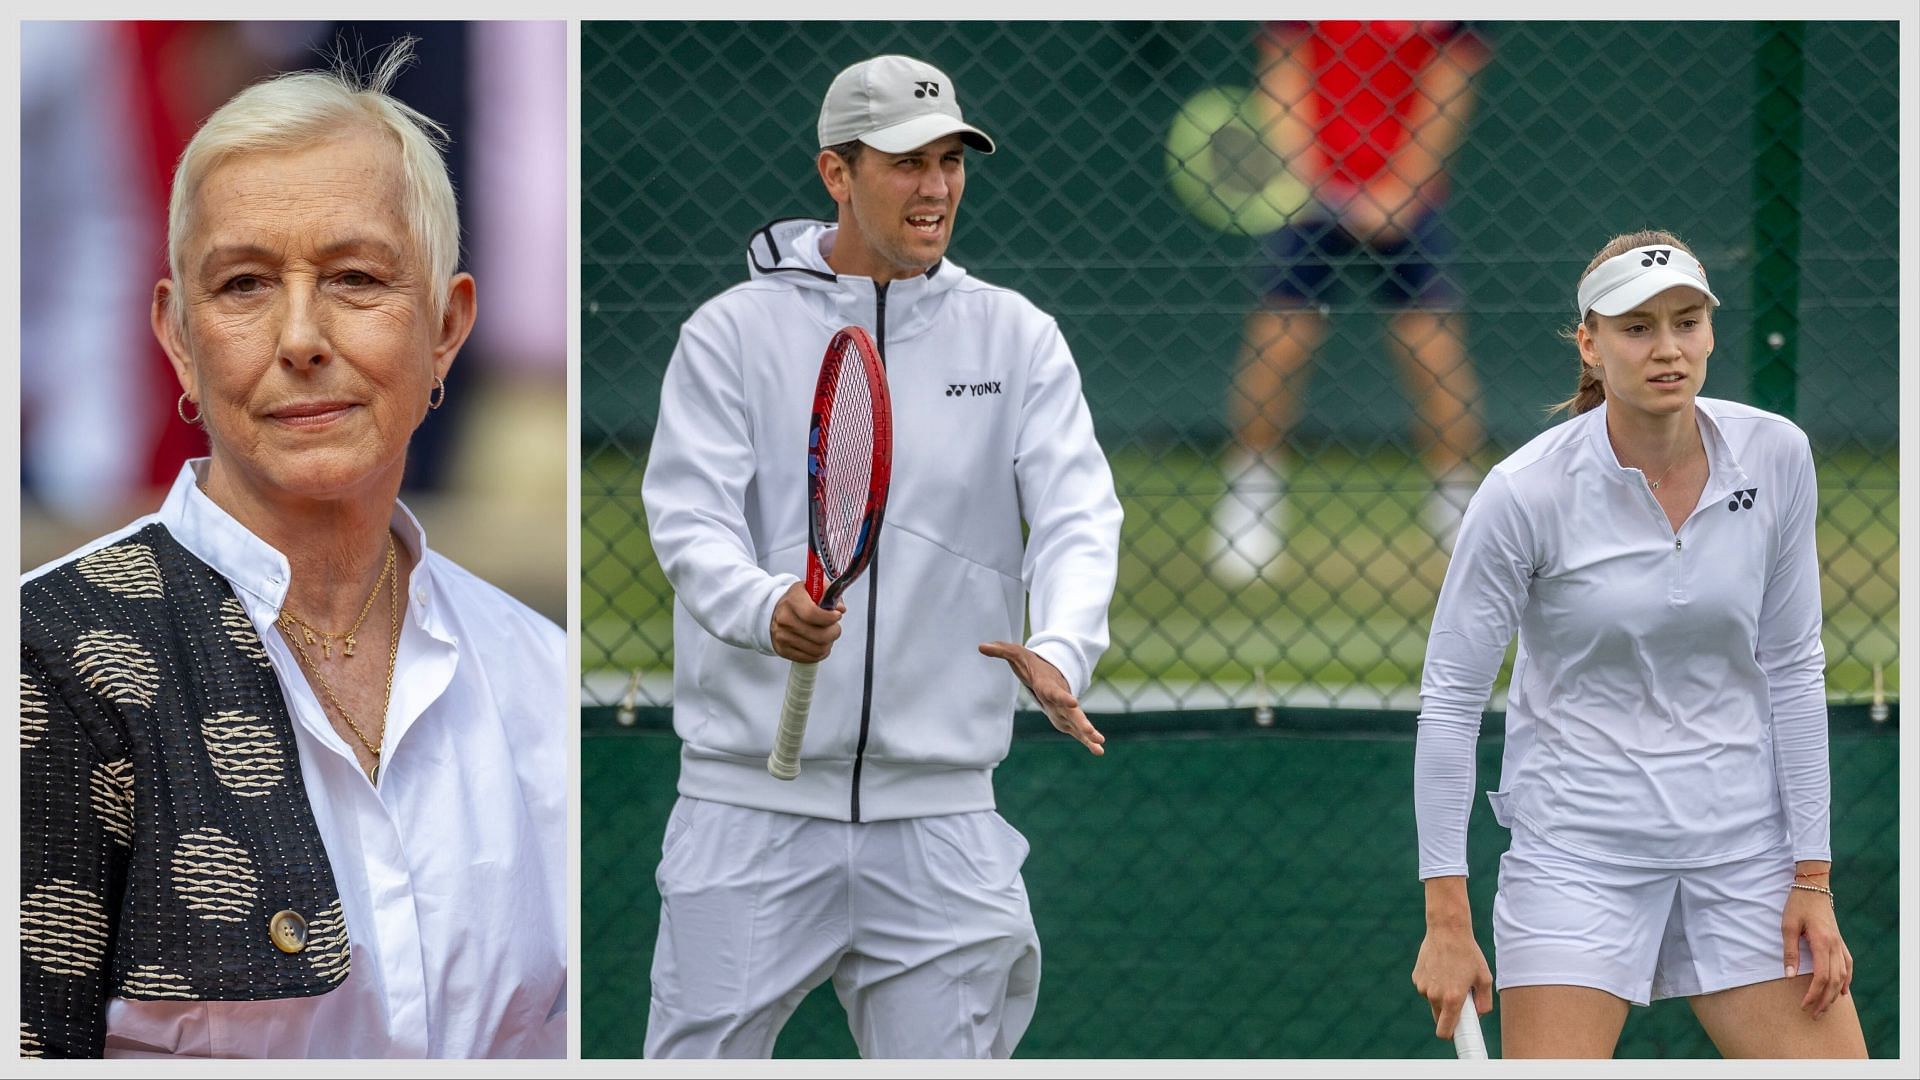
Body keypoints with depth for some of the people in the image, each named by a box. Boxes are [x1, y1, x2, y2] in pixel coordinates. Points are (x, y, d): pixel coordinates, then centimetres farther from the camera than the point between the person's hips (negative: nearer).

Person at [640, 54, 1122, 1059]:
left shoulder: (1017, 340, 8)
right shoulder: (735, 331, 2)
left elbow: (1076, 515, -4)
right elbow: (689, 519, -8)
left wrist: (1058, 650, -25)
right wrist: (765, 607, -30)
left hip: (939, 815, 2)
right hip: (755, 804, -2)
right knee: (701, 1055, -6)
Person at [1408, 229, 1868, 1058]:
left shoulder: (1776, 457, -5)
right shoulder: (1526, 492, -15)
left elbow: (1792, 668, 3)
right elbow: (1450, 699, -10)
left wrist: (1812, 878, 0)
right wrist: (1447, 915, -12)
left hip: (1744, 838, 3)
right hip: (1579, 844, -3)